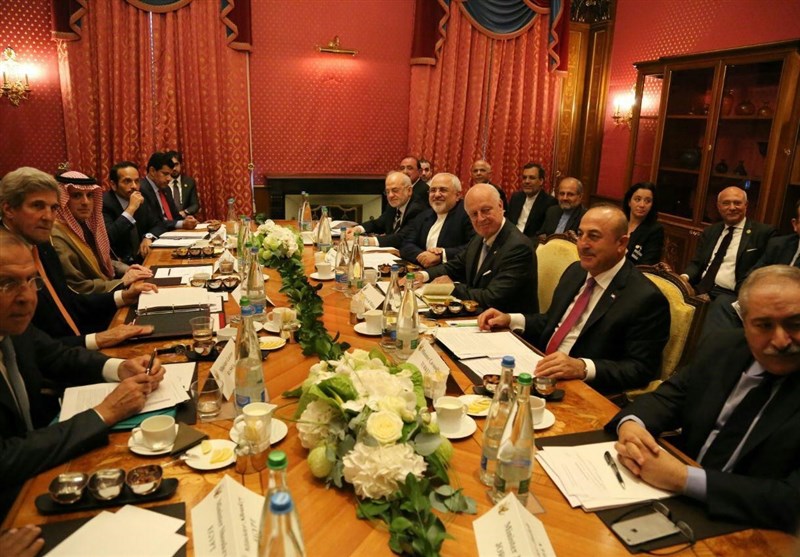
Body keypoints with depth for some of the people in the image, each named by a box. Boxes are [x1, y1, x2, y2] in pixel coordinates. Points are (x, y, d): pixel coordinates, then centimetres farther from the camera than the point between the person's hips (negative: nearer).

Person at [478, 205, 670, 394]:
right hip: (540, 373, 7)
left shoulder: (646, 299, -14)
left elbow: (641, 369, -15)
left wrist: (582, 368, -29)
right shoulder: (575, 271, 9)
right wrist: (509, 319, 4)